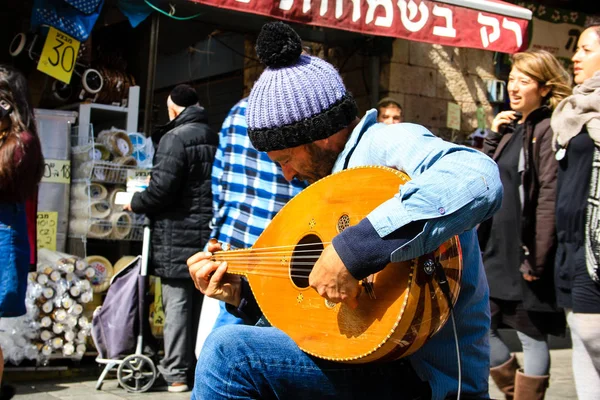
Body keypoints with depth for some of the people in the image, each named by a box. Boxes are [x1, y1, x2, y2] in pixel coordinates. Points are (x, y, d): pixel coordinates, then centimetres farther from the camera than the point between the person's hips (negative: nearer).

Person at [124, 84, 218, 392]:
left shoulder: (175, 137, -12)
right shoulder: (214, 138, 12)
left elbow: (161, 190, -19)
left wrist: (135, 203, 0)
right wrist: (155, 180, 24)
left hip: (179, 236, -7)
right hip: (208, 236, 7)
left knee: (177, 304, -3)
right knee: (199, 304, 13)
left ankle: (176, 373, 1)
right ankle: (194, 366, 21)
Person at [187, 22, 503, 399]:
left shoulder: (386, 143, -12)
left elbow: (476, 179, -37)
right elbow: (317, 299, 20)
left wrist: (353, 249, -37)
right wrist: (243, 294, 11)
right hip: (386, 356, 10)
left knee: (229, 350, -20)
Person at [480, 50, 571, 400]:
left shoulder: (548, 130, -11)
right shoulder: (511, 127, 13)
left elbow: (550, 199, -17)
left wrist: (537, 258, -20)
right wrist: (494, 135, 3)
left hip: (525, 251, -8)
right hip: (496, 247, 8)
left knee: (531, 335, 3)